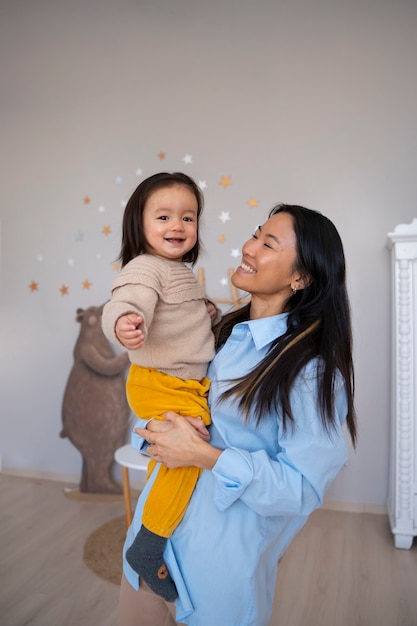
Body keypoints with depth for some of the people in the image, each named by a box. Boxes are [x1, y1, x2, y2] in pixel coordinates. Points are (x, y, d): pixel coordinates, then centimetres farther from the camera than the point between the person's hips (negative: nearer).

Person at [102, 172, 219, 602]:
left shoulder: (182, 271, 12)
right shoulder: (144, 268, -18)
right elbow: (126, 305, -36)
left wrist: (205, 312, 7)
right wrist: (124, 324, -58)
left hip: (189, 383, 10)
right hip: (160, 385, -10)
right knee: (185, 452, -20)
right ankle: (147, 550, 0)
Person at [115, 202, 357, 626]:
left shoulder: (312, 369, -19)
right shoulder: (224, 331, 0)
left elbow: (303, 487, -20)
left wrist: (205, 455, -26)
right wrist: (154, 433, -14)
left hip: (222, 560, -6)